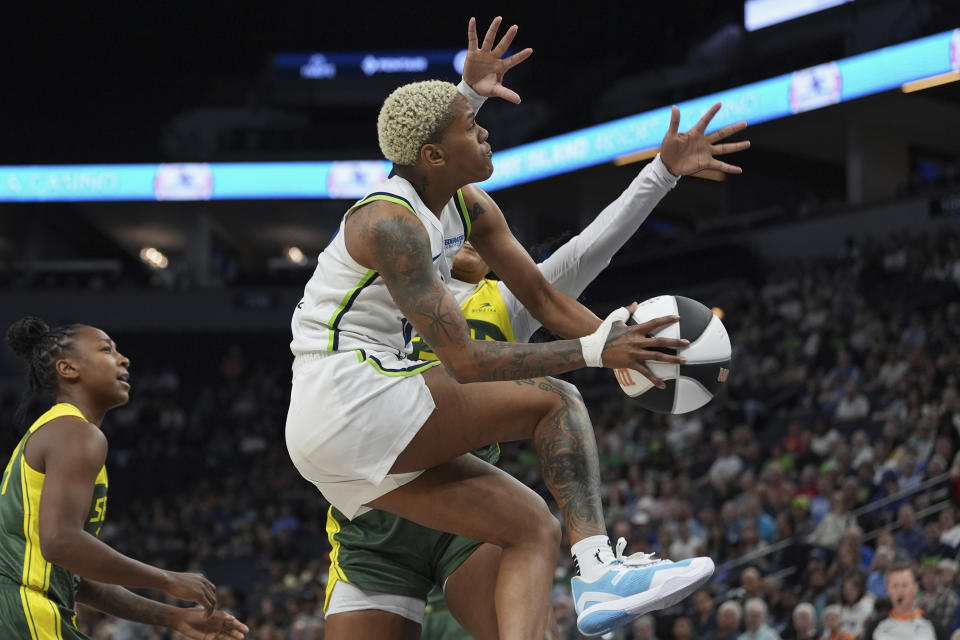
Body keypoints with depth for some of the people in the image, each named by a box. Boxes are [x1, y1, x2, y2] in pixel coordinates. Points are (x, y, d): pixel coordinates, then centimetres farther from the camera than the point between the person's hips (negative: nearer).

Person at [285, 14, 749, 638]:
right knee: (554, 400, -10)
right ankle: (599, 570, -22)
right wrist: (592, 352, -23)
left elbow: (544, 297, 17)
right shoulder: (391, 223, -19)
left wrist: (623, 344, 3)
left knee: (533, 526, -1)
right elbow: (464, 361, -23)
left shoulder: (471, 207, 10)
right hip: (347, 400, -9)